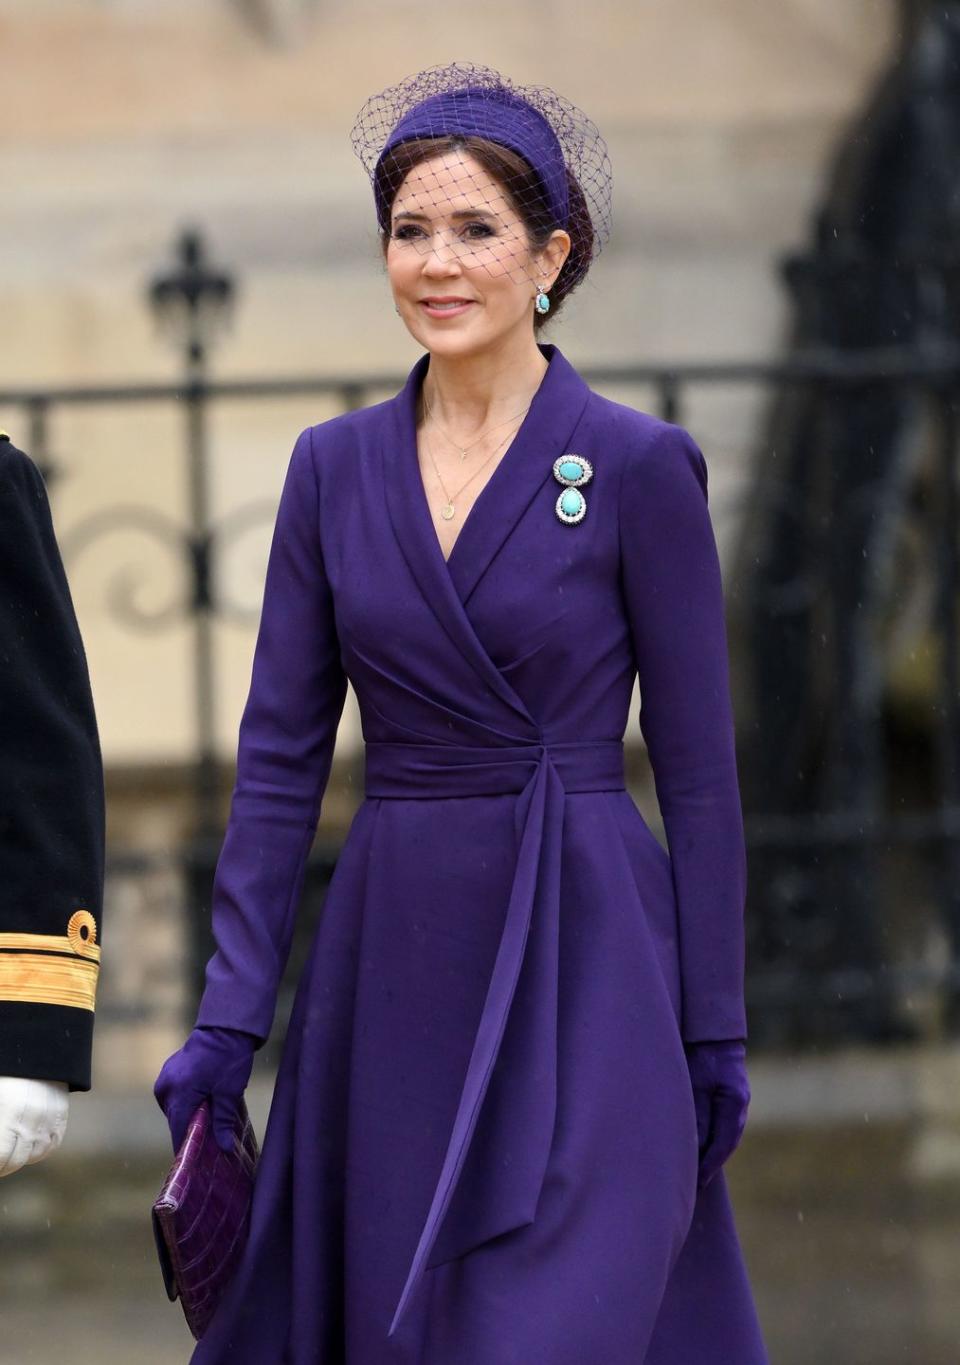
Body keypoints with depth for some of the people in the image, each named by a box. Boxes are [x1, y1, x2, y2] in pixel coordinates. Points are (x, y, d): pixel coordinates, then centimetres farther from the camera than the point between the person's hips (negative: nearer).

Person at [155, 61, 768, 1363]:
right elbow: (281, 753, 7)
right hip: (390, 961, 5)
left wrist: (716, 1036, -4)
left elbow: (698, 773, -3)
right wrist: (229, 1013, 2)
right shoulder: (334, 467, 7)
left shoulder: (639, 469, -5)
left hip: (580, 967, -4)